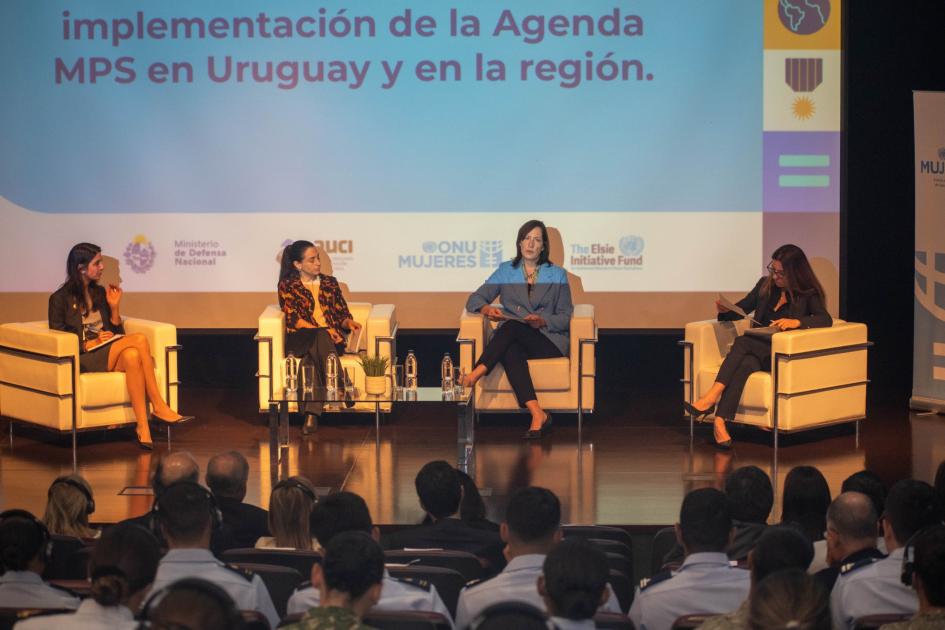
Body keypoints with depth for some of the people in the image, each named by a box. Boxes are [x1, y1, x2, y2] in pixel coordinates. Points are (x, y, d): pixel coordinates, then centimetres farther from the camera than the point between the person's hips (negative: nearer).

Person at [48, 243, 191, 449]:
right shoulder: (61, 298, 2)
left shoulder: (100, 293, 19)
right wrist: (89, 343, -14)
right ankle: (158, 407, -29)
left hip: (110, 355, 5)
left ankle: (143, 428, -41)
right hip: (84, 358, -5)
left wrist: (114, 307, 4)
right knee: (139, 339, -29)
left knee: (131, 356, -34)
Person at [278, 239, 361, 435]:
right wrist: (322, 331, -15)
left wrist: (348, 322, -5)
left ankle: (312, 414, -46)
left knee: (314, 353, -36)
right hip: (300, 338, -2)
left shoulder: (329, 283, 22)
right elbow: (293, 319, -2)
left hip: (331, 338, 2)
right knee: (320, 338, -39)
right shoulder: (287, 286, 10)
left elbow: (341, 314, 20)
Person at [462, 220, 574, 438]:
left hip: (548, 340, -1)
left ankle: (476, 374, -44)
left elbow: (566, 317, 7)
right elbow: (475, 299, 11)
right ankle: (538, 414, -51)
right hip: (513, 339, 1)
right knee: (510, 352, -38)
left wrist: (543, 321, -14)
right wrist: (487, 309, -13)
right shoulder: (506, 271, 16)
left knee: (512, 326, -33)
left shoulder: (557, 275, 11)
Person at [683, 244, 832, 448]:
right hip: (758, 349, 4)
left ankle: (711, 399, -41)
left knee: (742, 342, -32)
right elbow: (740, 310, 22)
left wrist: (796, 322, -31)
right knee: (745, 364, -33)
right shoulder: (765, 285, 15)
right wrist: (725, 310, -1)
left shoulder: (808, 294, 1)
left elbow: (825, 319, -15)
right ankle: (719, 423, -50)